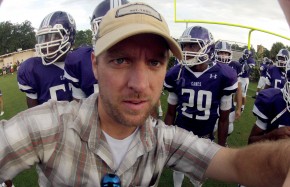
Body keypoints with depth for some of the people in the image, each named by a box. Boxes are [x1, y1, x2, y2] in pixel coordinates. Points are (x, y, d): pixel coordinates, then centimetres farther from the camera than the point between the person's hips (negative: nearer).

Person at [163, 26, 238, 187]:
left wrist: (221, 147, -1)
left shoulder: (223, 76, -17)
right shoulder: (176, 74, -12)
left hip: (205, 136, -1)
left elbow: (223, 118, -7)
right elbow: (170, 113, -1)